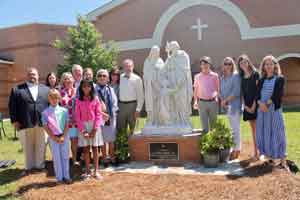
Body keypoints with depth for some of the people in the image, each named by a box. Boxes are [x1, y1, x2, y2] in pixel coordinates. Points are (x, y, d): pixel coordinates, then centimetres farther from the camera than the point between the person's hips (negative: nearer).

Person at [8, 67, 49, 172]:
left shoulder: (46, 89, 10)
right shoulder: (17, 89, 5)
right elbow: (12, 106, 2)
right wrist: (14, 120, -6)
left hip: (42, 123, 1)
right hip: (25, 124, -1)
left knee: (41, 146, 10)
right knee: (27, 147, 11)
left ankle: (39, 165, 27)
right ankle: (29, 166, 26)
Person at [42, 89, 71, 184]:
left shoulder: (64, 110, -1)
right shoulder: (45, 112, -2)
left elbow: (66, 125, -1)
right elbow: (46, 127, -4)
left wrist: (63, 136, -10)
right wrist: (54, 138, -9)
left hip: (64, 136, 1)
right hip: (53, 138, -1)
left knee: (65, 156, 6)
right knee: (56, 157, 5)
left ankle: (66, 176, 17)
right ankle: (59, 177, 16)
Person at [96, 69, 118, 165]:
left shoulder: (110, 89, 6)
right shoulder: (95, 90, -7)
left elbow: (115, 102, 7)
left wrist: (113, 112, -4)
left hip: (111, 117, 3)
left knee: (111, 138, 12)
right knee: (103, 139, 6)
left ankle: (112, 156, 27)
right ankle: (105, 157, 20)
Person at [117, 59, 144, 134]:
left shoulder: (137, 79, -4)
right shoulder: (120, 77, 7)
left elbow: (140, 96, -5)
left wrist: (138, 109, -11)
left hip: (132, 105, -3)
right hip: (121, 105, 3)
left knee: (133, 129, 8)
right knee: (120, 129, 9)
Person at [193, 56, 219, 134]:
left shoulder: (215, 76, 5)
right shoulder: (197, 77, 6)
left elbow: (218, 89, 7)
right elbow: (195, 90, 9)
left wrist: (217, 98, -8)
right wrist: (195, 101, -3)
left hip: (213, 102, 0)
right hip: (202, 102, 0)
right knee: (204, 126, -1)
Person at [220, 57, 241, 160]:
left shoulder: (236, 76, -7)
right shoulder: (222, 77, 14)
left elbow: (236, 92, -14)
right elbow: (221, 91, 14)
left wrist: (226, 100, -9)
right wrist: (222, 101, -3)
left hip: (234, 105, -7)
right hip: (226, 106, 7)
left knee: (236, 128, -3)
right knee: (232, 127, 12)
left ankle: (237, 149, 5)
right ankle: (235, 148, 21)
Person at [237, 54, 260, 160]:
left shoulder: (255, 74, -4)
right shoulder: (241, 77, 11)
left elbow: (258, 90, -8)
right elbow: (242, 92, 8)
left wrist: (254, 105, -13)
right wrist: (245, 105, -3)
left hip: (255, 104, -5)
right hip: (247, 106, 5)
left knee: (257, 129, -2)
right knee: (253, 129, 10)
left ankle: (257, 152, 4)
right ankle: (255, 152, 16)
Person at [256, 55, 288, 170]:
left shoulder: (280, 79, 1)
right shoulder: (261, 80, 13)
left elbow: (278, 94, -10)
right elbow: (257, 94, 3)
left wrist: (267, 104, -15)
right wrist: (261, 103, -15)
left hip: (274, 109, -4)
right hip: (262, 109, 4)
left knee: (276, 133, -4)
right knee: (264, 133, 6)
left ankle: (281, 160, 4)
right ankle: (271, 157, 18)